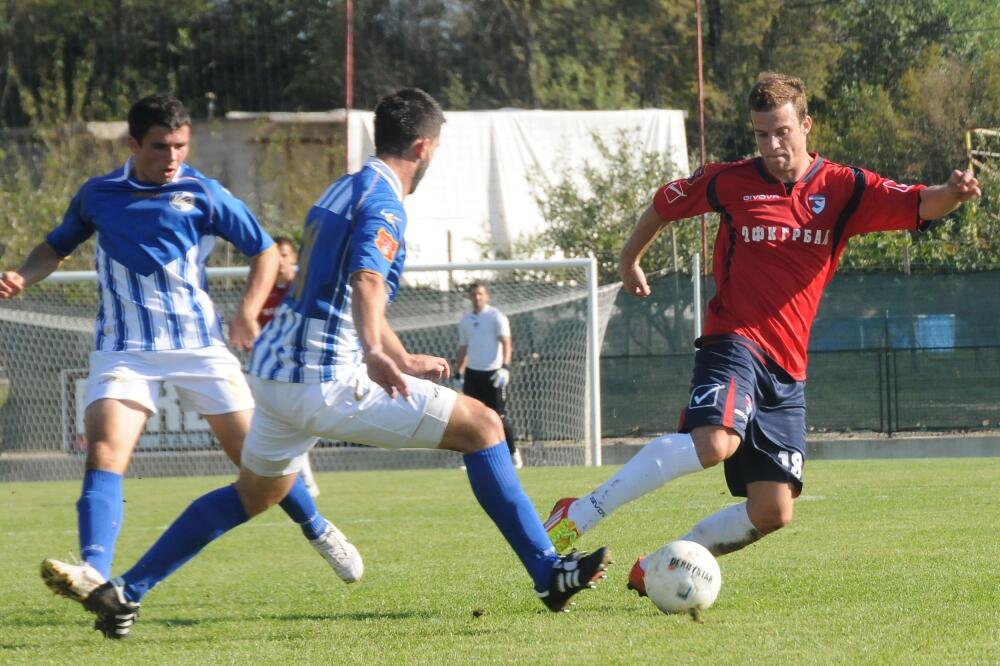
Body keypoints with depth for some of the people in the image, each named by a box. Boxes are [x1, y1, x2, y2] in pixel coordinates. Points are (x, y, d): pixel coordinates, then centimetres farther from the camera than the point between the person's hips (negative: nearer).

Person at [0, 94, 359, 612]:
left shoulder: (203, 195, -1)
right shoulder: (98, 195, 6)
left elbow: (264, 250, 8)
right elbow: (58, 246, 23)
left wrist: (248, 311, -7)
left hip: (199, 344, -1)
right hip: (124, 350, 1)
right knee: (104, 454, -21)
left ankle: (318, 531, 32)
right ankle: (93, 574, -35)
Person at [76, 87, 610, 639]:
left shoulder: (342, 189, 19)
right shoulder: (383, 201, -10)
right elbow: (366, 279, -31)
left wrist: (404, 362, 41)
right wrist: (374, 352, -48)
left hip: (274, 369, 9)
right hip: (327, 382, -9)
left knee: (252, 495, 29)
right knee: (481, 426, -6)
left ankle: (124, 592, 26)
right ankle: (549, 573, -10)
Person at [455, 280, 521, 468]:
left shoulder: (496, 317, -4)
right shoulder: (465, 320, 13)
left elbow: (506, 343, -12)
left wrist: (505, 367, -25)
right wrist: (458, 373, 16)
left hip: (493, 373, -5)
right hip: (472, 373, 5)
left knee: (499, 416, -5)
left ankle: (513, 453, 10)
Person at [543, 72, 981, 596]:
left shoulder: (843, 189, 5)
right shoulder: (730, 183, 3)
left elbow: (919, 206, -7)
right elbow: (663, 207, 20)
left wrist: (952, 194, -29)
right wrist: (629, 260, 32)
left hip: (788, 368, 4)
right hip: (735, 340, -4)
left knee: (773, 512, -1)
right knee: (716, 441, -34)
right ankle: (580, 515, -29)